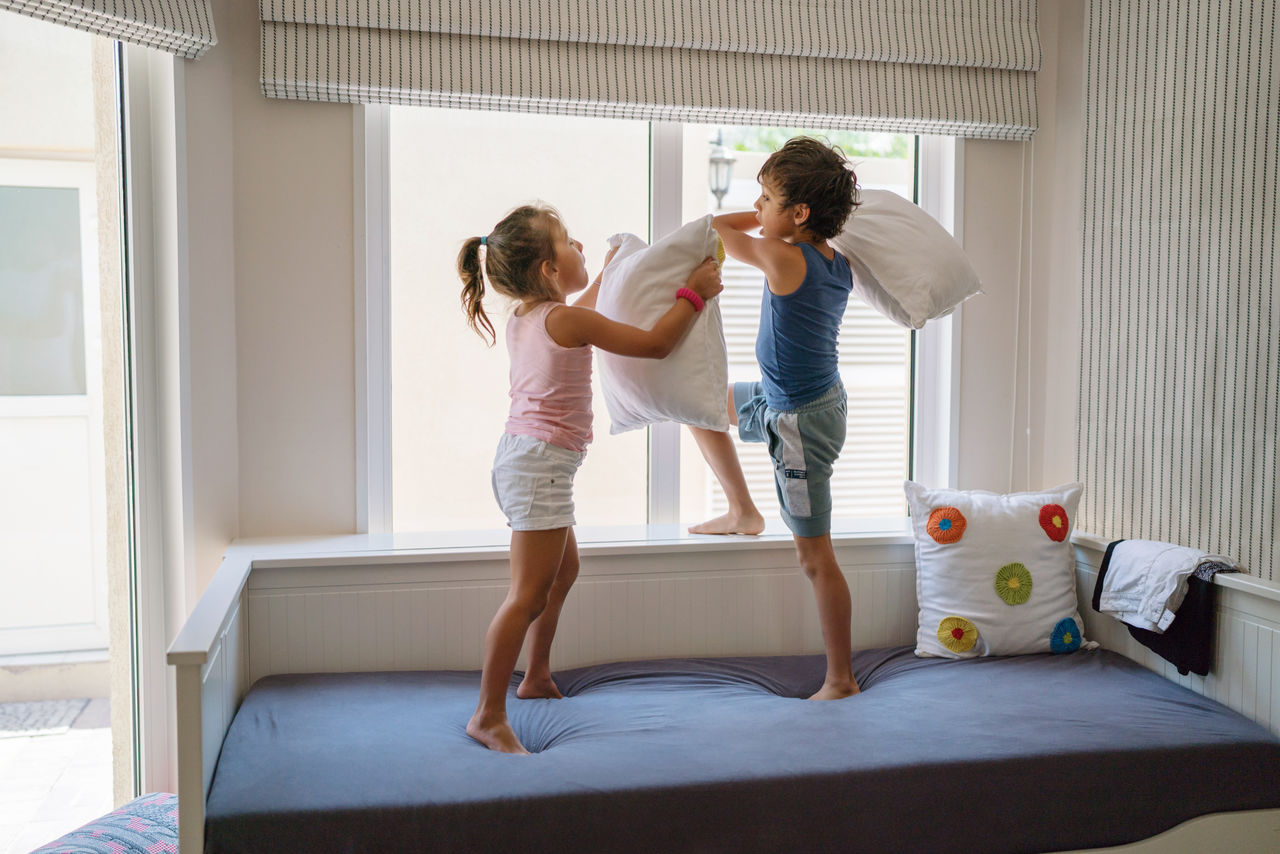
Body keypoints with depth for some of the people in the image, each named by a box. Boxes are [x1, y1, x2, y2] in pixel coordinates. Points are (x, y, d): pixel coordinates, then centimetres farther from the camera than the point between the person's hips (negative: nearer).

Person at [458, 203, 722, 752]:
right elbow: (656, 344, -11)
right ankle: (488, 716, -7)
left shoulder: (524, 320, 12)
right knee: (530, 594, -10)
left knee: (564, 571, 24)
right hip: (541, 462, -10)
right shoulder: (566, 319, -14)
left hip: (521, 455, 11)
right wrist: (694, 293, 0)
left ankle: (537, 677, 36)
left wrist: (606, 275, 46)